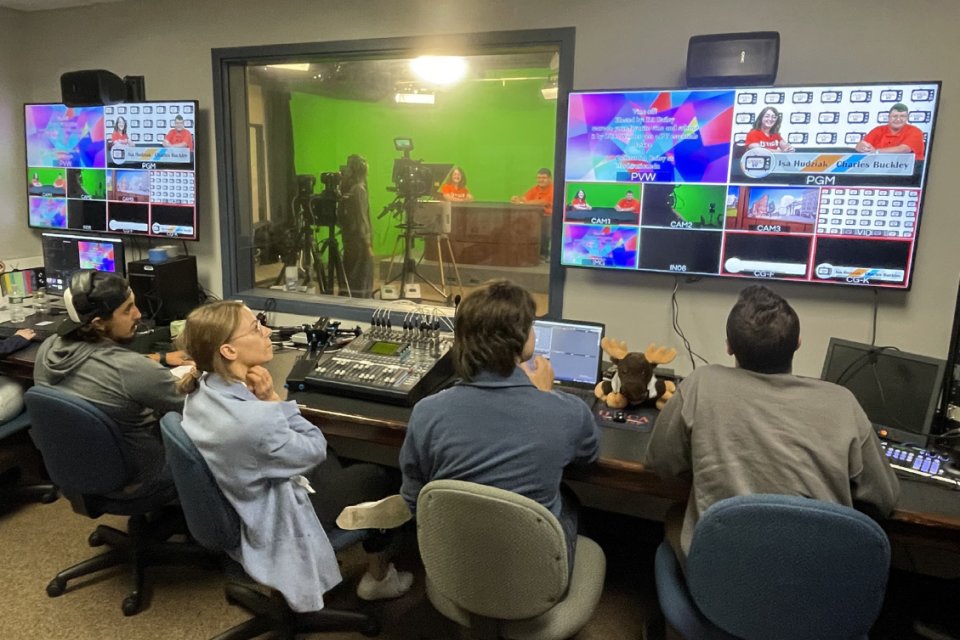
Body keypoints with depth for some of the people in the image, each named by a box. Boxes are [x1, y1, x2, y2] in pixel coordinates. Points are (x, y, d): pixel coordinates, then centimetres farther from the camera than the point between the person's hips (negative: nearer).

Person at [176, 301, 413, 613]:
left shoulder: (202, 390, -12)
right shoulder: (253, 421, -40)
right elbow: (315, 448, -21)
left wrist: (264, 400, -17)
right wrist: (271, 398, -22)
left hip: (238, 504, 8)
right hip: (272, 520, -8)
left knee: (333, 463, 28)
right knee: (374, 476, 11)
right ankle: (378, 575, 34)